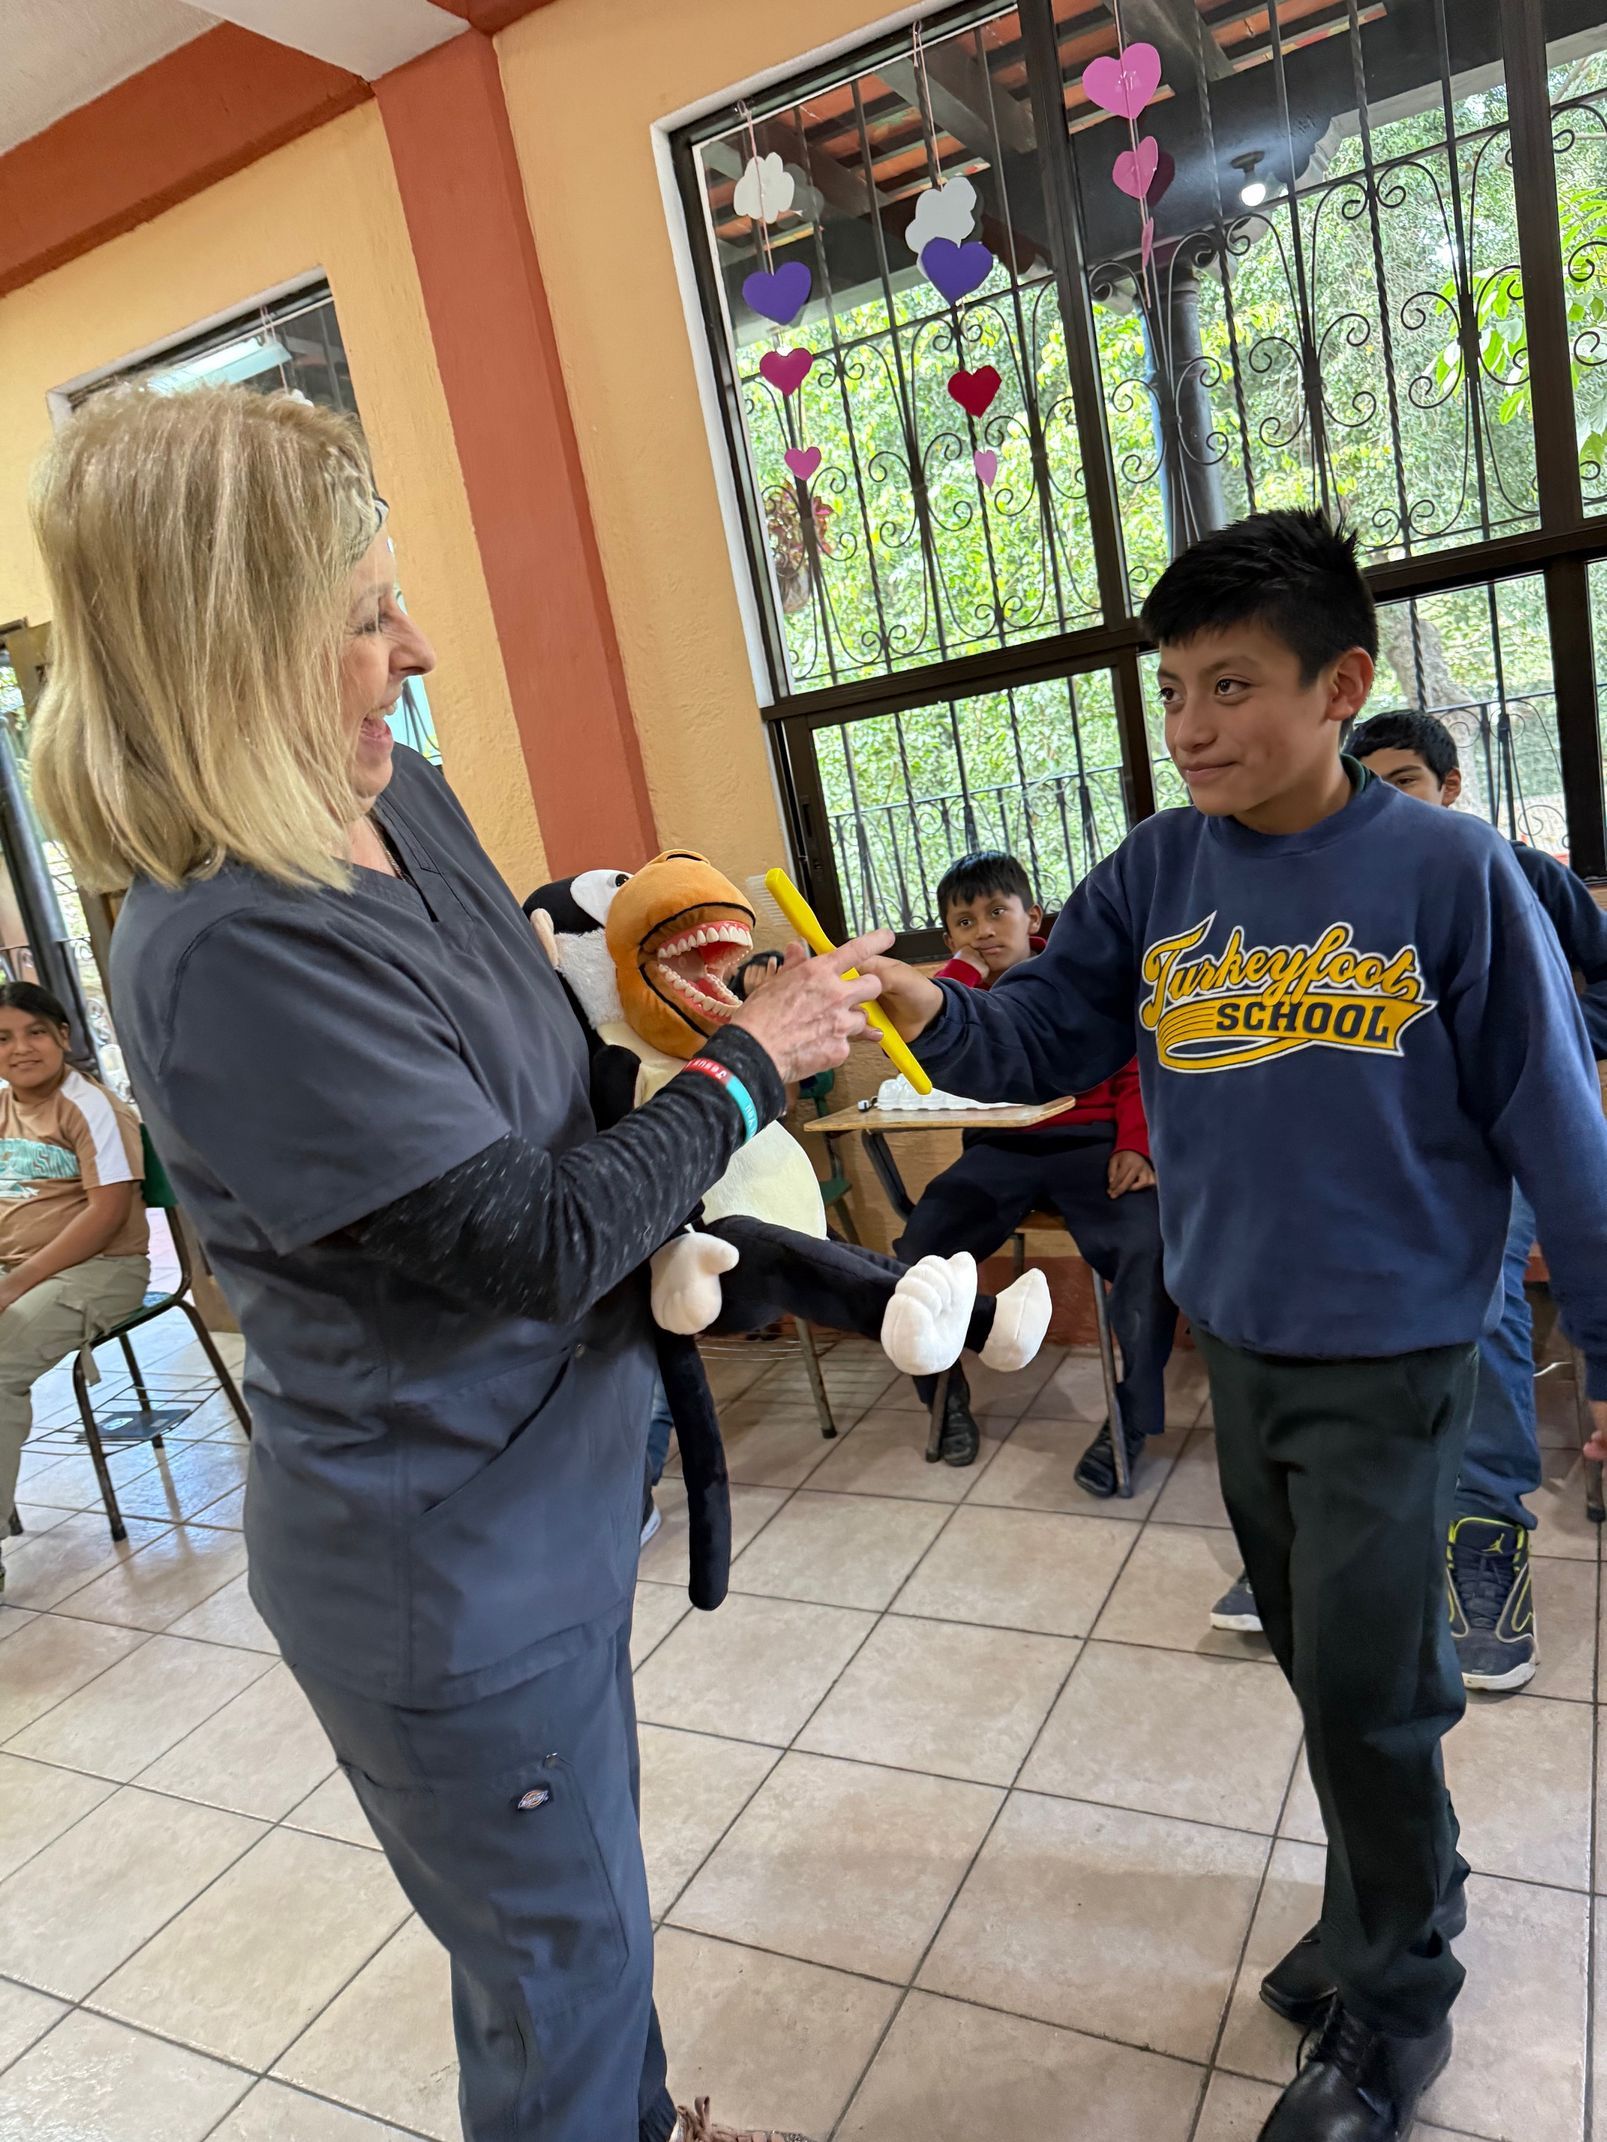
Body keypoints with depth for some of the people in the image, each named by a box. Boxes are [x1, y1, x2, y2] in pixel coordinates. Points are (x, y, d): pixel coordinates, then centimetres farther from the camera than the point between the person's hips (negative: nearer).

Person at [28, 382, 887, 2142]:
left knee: (583, 1884, 31)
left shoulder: (404, 804, -2)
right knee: (559, 1960, 17)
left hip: (552, 1475, 9)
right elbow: (539, 1242, -26)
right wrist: (745, 1064, -15)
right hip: (447, 1563, -9)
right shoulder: (223, 955, -30)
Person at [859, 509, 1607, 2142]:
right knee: (1328, 1668, 21)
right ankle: (1395, 1902, 47)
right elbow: (1032, 1050, -5)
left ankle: (1397, 2007, 31)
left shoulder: (1448, 872, -14)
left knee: (1360, 1687, 4)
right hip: (1235, 1345, 4)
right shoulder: (1153, 876, -3)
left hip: (1392, 1357, -4)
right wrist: (919, 1003, -25)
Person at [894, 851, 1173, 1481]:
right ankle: (945, 1397, 10)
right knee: (914, 1252, -18)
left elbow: (1134, 1072, 5)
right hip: (1000, 1152, 3)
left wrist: (1133, 1146, -12)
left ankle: (1131, 1416, -9)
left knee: (1149, 1248, -30)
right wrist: (965, 970, -10)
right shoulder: (957, 988, 9)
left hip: (1089, 1144, -2)